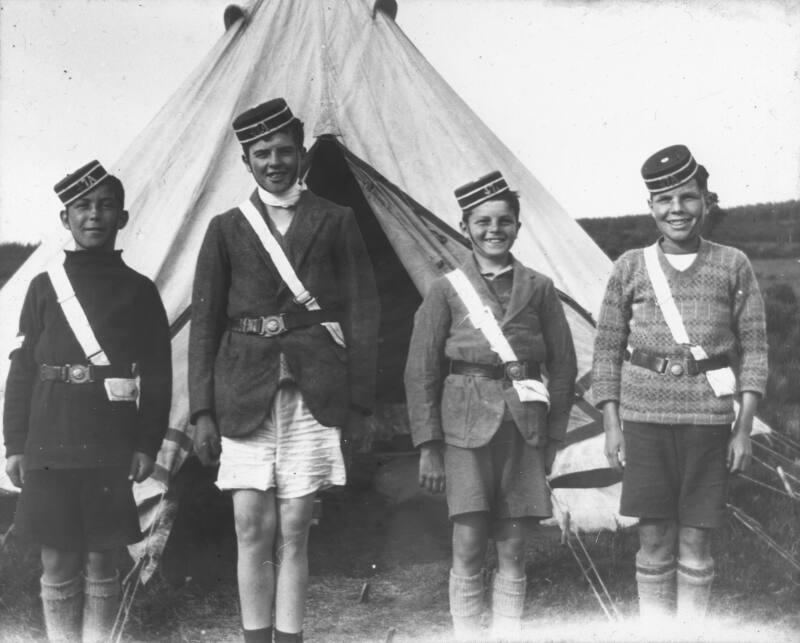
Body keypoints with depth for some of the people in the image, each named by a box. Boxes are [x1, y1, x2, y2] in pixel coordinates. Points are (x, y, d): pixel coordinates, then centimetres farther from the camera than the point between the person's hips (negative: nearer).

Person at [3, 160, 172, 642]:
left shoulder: (140, 290, 5)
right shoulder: (45, 287, 7)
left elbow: (158, 375, 3)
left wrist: (148, 444, -4)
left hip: (113, 450, -1)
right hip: (51, 448, 1)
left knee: (101, 562, 6)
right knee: (58, 564, 7)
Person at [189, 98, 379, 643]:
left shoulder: (336, 222, 8)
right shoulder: (226, 229, 10)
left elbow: (362, 313, 6)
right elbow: (204, 324, 9)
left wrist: (359, 400, -1)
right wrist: (203, 410, 1)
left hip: (313, 394, -1)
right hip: (245, 395, 1)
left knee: (293, 533, 2)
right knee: (253, 531, 0)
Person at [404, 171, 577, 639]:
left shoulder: (538, 288, 7)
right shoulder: (448, 289, 3)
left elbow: (564, 367, 11)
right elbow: (421, 372, 2)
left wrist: (554, 436, 7)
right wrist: (428, 447, -2)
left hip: (524, 427, 2)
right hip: (466, 425, -1)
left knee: (513, 549, 5)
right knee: (468, 546, -3)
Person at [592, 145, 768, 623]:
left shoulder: (733, 266, 4)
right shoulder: (631, 267, 6)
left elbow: (754, 350, 3)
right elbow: (607, 350, 7)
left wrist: (744, 429, -3)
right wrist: (612, 426, 1)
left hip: (708, 421, -1)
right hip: (645, 419, 1)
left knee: (696, 541, 5)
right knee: (654, 539, 6)